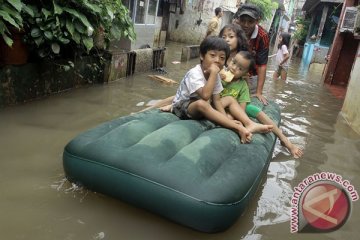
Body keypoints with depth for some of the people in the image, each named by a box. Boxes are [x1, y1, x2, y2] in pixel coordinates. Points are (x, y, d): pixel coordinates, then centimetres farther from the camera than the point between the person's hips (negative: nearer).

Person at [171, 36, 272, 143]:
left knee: (230, 99, 3)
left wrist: (226, 119, -20)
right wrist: (213, 73, -35)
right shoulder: (194, 73, -25)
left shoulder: (215, 75, -1)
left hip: (202, 108, 8)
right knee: (202, 103, -38)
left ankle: (249, 124, -17)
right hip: (182, 107, -8)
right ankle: (239, 128, -37)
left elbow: (216, 100, -6)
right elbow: (205, 96, -39)